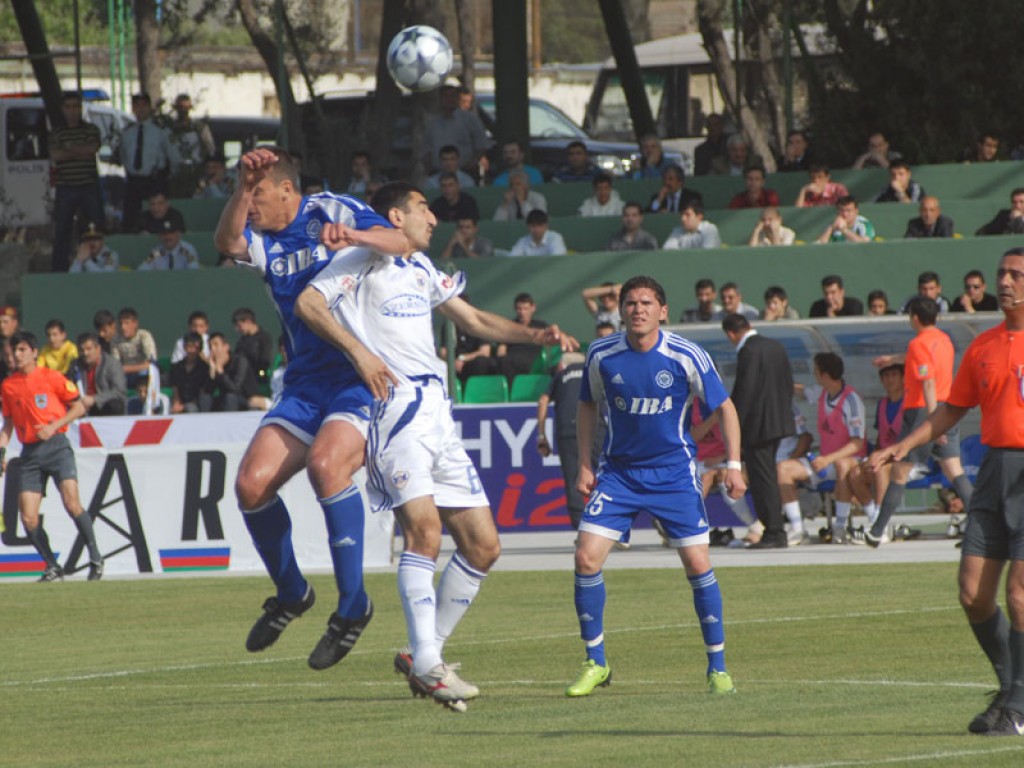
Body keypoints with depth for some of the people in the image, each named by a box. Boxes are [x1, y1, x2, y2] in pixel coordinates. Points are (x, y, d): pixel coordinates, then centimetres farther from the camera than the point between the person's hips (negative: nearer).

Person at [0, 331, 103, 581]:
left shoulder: (51, 378, -1)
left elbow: (78, 408, 3)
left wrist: (53, 426, -11)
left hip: (56, 446, -4)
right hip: (29, 453, 4)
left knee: (72, 503, -19)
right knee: (28, 518, -7)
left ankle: (96, 559, -4)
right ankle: (53, 568, 8)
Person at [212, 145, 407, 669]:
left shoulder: (331, 211, -2)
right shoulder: (265, 243, 11)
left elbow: (397, 243, -14)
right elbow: (226, 242, -11)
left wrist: (351, 235, -34)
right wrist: (243, 186, -27)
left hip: (361, 377, -6)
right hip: (305, 384, 6)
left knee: (325, 463, -31)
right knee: (252, 483, -9)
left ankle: (352, 604, -21)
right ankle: (290, 594, 13)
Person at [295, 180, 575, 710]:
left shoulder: (421, 268, 26)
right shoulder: (363, 261, 2)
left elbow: (473, 319, 34)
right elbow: (308, 304, -12)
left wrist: (533, 336, 20)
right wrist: (359, 351, -21)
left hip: (436, 415, 8)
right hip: (393, 405, -8)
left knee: (483, 546, 3)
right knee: (423, 527, -25)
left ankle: (425, 653, 13)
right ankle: (426, 663, -26)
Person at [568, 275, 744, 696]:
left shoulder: (686, 356, -13)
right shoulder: (601, 355, -7)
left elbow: (724, 407, -1)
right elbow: (588, 406, 10)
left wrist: (733, 464, -8)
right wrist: (584, 464, 6)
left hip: (674, 472, -2)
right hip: (618, 471, 2)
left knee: (697, 563, -7)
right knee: (586, 558, -10)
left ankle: (718, 667, 8)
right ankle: (595, 663, 6)